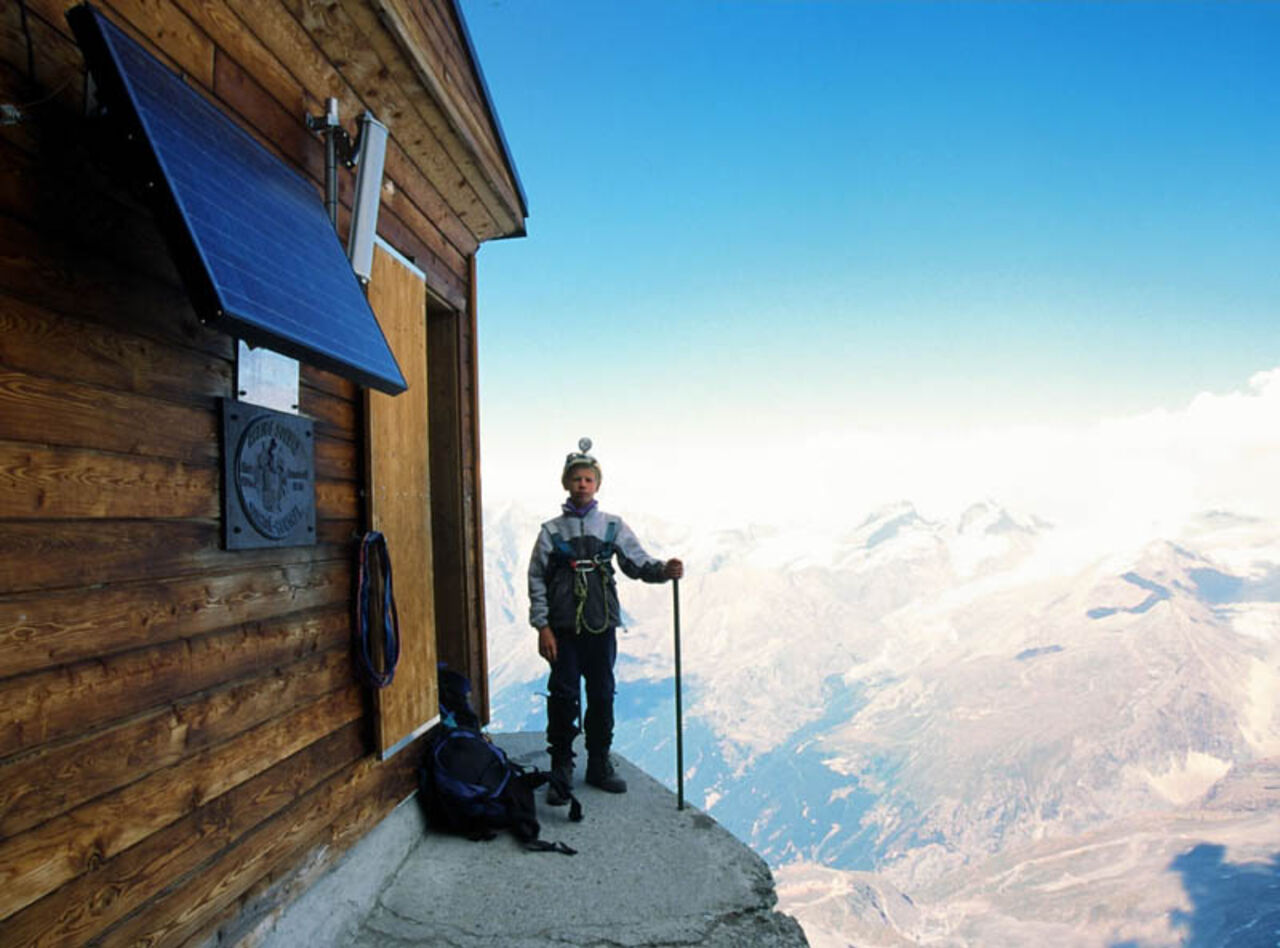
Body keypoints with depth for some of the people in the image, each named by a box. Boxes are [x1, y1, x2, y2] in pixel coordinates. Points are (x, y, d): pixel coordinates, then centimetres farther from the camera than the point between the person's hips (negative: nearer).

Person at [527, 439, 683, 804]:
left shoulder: (613, 526, 6)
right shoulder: (551, 530, 2)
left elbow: (637, 562, -2)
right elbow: (537, 581, 0)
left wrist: (663, 570, -22)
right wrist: (542, 627, -6)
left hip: (602, 625, 2)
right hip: (564, 628, -1)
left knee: (602, 695, 10)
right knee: (563, 696, 2)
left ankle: (599, 765, 26)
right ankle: (561, 771, 16)